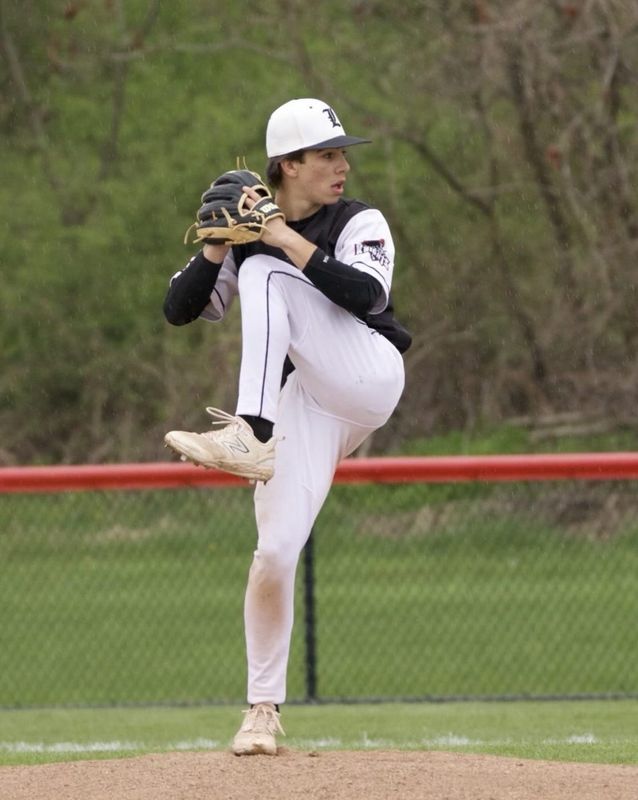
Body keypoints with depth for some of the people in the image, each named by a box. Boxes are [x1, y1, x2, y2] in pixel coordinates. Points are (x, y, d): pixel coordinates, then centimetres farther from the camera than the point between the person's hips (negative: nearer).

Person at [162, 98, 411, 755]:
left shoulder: (359, 223, 1)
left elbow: (366, 295, -19)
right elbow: (180, 310, 5)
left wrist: (289, 241, -21)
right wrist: (215, 250, -11)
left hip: (368, 376, -3)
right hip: (302, 404, 3)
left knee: (265, 274, -23)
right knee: (275, 552, -9)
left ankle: (249, 436, -38)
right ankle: (263, 710, 4)